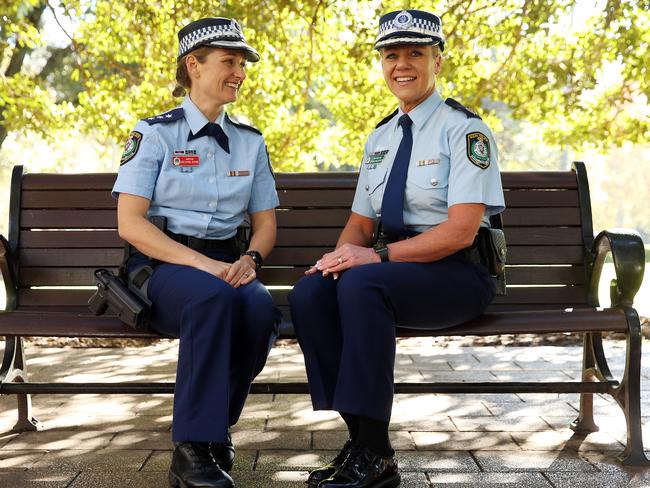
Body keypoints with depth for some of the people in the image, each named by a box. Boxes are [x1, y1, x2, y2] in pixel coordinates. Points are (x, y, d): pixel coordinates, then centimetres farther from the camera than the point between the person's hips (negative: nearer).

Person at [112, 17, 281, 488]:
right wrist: (200, 264, -20)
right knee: (214, 296, -38)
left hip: (226, 264, 4)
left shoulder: (250, 142, 15)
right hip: (161, 264, -3)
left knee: (262, 308, -32)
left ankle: (216, 424, -10)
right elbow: (130, 223, -8)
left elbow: (265, 223, 15)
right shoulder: (155, 133, 1)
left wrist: (249, 259, -9)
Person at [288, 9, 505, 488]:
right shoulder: (380, 138, 16)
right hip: (397, 268, 6)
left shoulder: (464, 130, -6)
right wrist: (344, 253, -7)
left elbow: (461, 230, -16)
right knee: (310, 292, -21)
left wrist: (378, 256, -22)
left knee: (361, 283, -33)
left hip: (460, 274, -6)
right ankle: (359, 436, -15)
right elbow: (361, 222, 17)